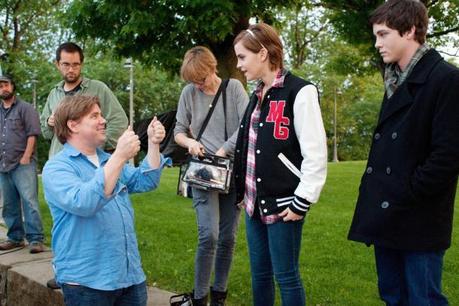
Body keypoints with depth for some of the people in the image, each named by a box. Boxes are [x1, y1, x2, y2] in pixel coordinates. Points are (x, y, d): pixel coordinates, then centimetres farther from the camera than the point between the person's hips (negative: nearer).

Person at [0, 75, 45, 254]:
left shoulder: (25, 108, 1)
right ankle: (15, 237, 19)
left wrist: (26, 157, -14)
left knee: (29, 201, -11)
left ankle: (35, 239, -11)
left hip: (23, 164, -6)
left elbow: (32, 134, -7)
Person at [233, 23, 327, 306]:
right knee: (259, 274, 15)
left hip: (283, 204, -8)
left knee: (286, 276, 3)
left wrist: (302, 201, -15)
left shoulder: (300, 92, -13)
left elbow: (316, 154, -16)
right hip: (255, 202, 8)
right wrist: (243, 190, 16)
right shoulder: (258, 96, 13)